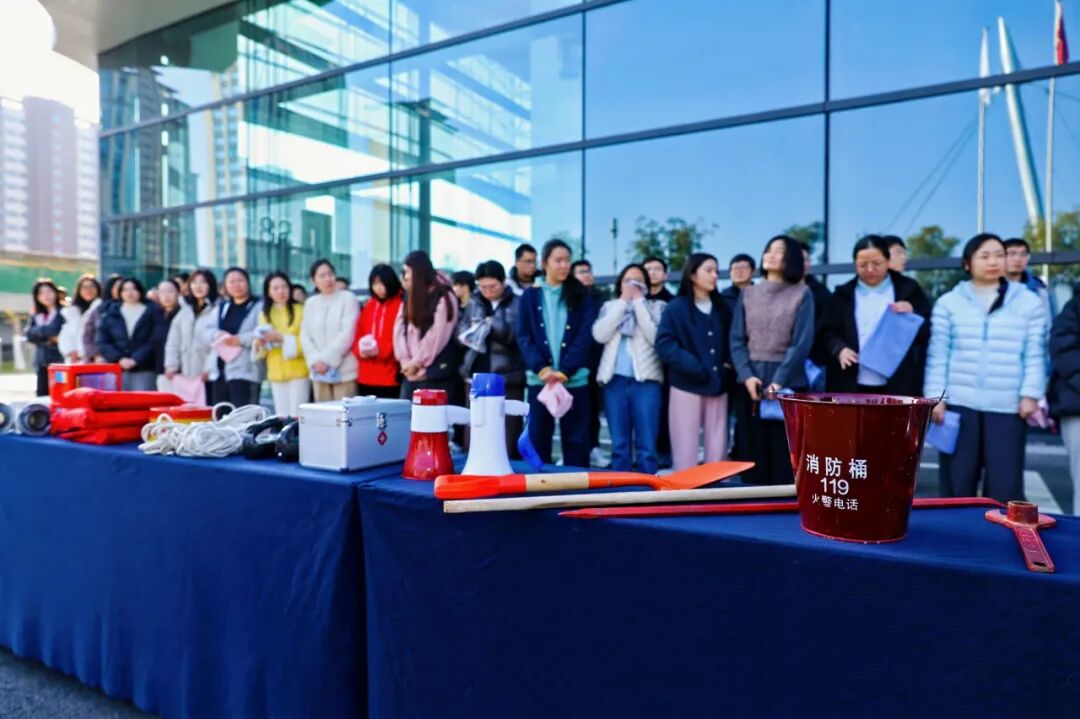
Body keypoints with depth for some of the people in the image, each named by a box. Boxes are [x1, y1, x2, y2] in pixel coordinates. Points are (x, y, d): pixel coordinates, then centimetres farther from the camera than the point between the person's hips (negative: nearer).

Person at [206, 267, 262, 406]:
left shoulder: (258, 306, -1)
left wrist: (240, 340, -19)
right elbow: (209, 330, 13)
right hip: (219, 370, 7)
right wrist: (219, 335, -7)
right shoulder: (221, 307, 22)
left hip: (244, 370, -7)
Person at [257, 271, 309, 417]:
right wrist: (260, 343, -8)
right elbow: (260, 347, 15)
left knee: (297, 416, -6)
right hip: (276, 373, 4)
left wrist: (282, 339, -18)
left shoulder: (300, 310, -3)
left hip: (298, 372, -4)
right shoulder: (264, 314, 12)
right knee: (281, 416, 6)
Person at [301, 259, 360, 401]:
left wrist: (327, 359, -12)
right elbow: (305, 336, 10)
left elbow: (347, 334, -9)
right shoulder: (310, 303, 14)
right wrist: (315, 360, -6)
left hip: (344, 371, -4)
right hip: (319, 371, 4)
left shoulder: (348, 298, 0)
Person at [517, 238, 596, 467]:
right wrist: (542, 368, -15)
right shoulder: (530, 295, 7)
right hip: (539, 379, 0)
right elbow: (523, 337, 1)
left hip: (575, 379, 0)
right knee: (538, 438, 6)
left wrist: (565, 371, -15)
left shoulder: (581, 295, 6)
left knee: (576, 440, 4)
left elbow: (585, 336, -3)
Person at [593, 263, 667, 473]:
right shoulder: (610, 306, 14)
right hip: (615, 379, 2)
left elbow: (656, 337, -9)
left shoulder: (657, 307, 9)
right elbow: (599, 335, -4)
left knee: (646, 445, -2)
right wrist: (624, 301, -2)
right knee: (619, 444, 7)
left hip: (646, 379, -2)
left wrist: (638, 302, -4)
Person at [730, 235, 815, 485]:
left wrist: (778, 381, -15)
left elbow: (802, 343, -6)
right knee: (754, 452, 5)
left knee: (784, 454, 0)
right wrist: (747, 376, -10)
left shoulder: (802, 294, 2)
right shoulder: (748, 294, 10)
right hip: (752, 383, 3)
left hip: (788, 383, -2)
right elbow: (737, 340, 5)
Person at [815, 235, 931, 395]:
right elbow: (826, 331, 5)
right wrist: (839, 349, -15)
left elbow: (927, 332, 5)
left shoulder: (909, 290, 7)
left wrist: (912, 313, -14)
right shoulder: (843, 294, 9)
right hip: (852, 389, 1)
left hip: (898, 388, 0)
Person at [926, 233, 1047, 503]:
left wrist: (1031, 394, -3)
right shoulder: (949, 302, 6)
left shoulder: (1028, 302, 8)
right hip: (959, 403, 0)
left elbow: (1035, 355, 6)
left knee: (1006, 484, 2)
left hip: (1008, 407, 1)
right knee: (957, 482, 4)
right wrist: (935, 397, -3)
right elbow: (938, 355, 3)